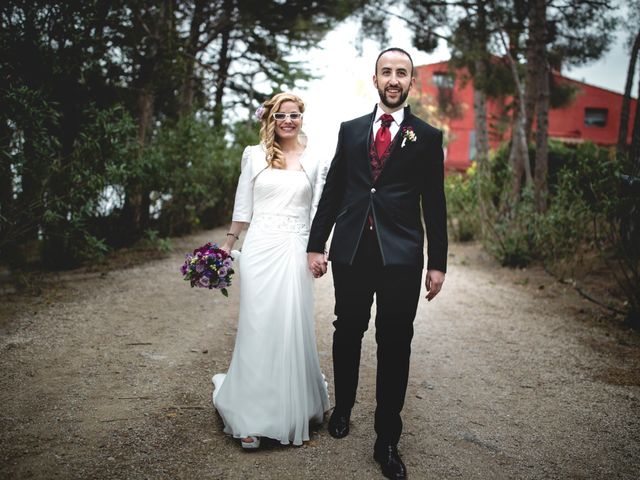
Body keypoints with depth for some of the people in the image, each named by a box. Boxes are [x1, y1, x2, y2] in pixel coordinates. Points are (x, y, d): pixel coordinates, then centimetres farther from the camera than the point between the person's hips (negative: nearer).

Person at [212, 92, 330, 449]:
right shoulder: (254, 155, 7)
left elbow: (317, 213, 9)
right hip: (259, 249, 0)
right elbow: (243, 207, 10)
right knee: (257, 327, 1)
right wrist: (227, 247, 10)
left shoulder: (314, 162, 9)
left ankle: (292, 413, 23)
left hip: (295, 251, 1)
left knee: (293, 329, 4)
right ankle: (252, 416, 13)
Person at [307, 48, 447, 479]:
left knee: (395, 345, 3)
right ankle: (343, 408, 36)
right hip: (350, 250, 2)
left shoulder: (427, 137, 4)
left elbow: (434, 204, 3)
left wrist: (438, 262, 1)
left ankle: (387, 440, 15)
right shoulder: (351, 130, 10)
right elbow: (332, 190, 10)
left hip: (401, 255, -2)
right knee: (347, 334, 14)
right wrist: (316, 244, 5)